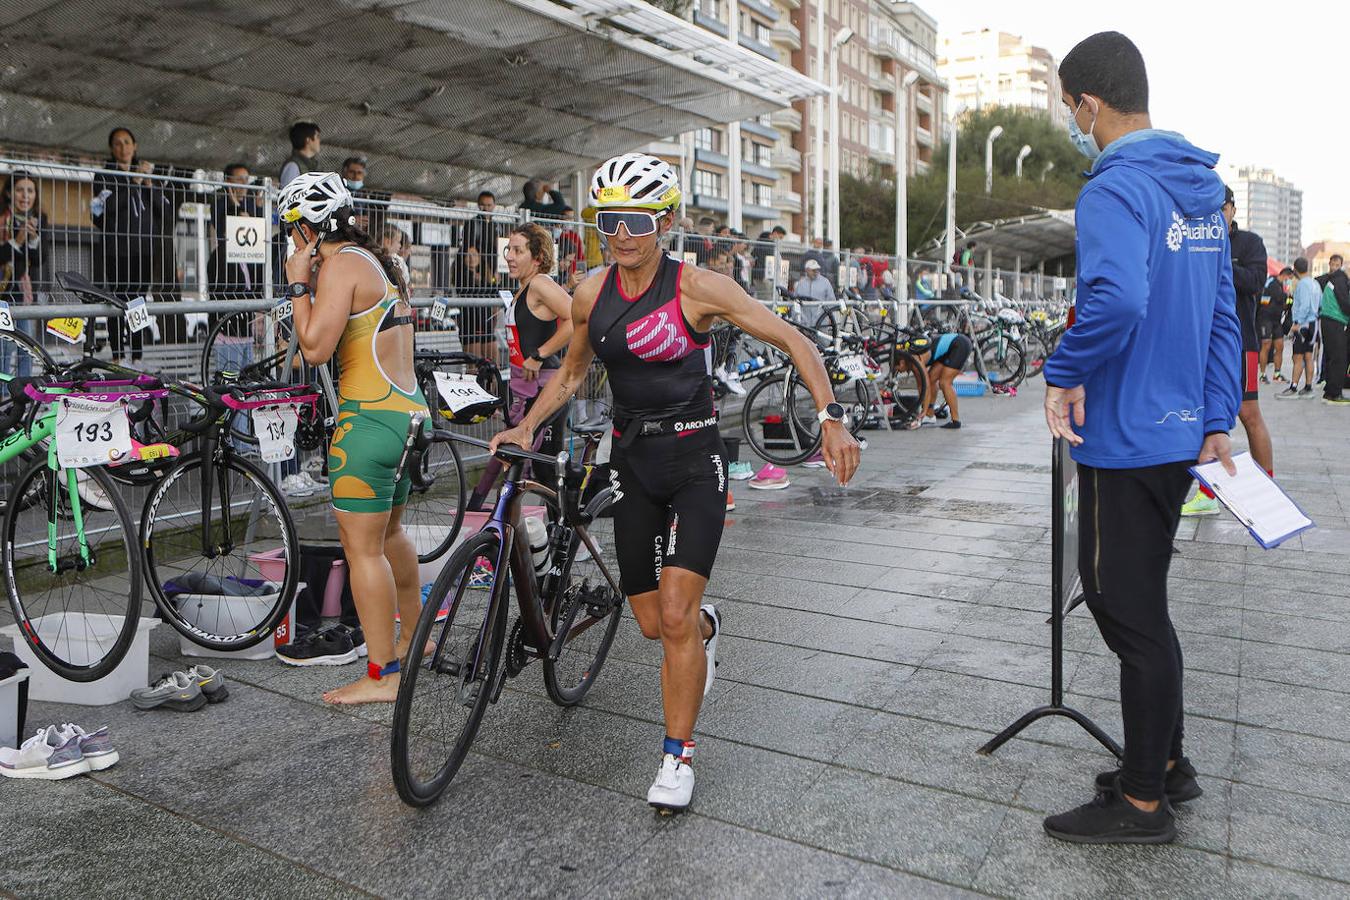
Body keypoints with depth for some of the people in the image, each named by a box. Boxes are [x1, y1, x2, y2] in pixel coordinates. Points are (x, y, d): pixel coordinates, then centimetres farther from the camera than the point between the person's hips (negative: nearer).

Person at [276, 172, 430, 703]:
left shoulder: (340, 265, -11)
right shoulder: (379, 262, 17)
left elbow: (315, 348, -19)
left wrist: (299, 283, -8)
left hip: (370, 418, -10)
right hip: (409, 412, 10)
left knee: (362, 547, -4)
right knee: (389, 531, 23)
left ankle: (381, 676, 2)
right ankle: (415, 637, 38)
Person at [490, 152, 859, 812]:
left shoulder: (697, 288, -12)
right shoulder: (591, 294, 1)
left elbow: (792, 341, -7)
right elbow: (571, 373, 15)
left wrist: (830, 418, -17)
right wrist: (527, 426, 1)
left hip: (693, 457, -4)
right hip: (632, 459, 4)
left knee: (675, 614, -13)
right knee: (653, 624, 8)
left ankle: (678, 754, 7)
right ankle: (706, 628, 46)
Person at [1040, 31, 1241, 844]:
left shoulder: (1116, 189, -17)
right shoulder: (1200, 189, 13)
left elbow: (1116, 299, -36)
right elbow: (1224, 317, 15)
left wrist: (1065, 374, -20)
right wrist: (1217, 424, 16)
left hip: (1124, 441, -9)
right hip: (1179, 435, 9)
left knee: (1131, 615, 2)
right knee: (1139, 604, 20)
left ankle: (1144, 804, 18)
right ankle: (1165, 762, 34)